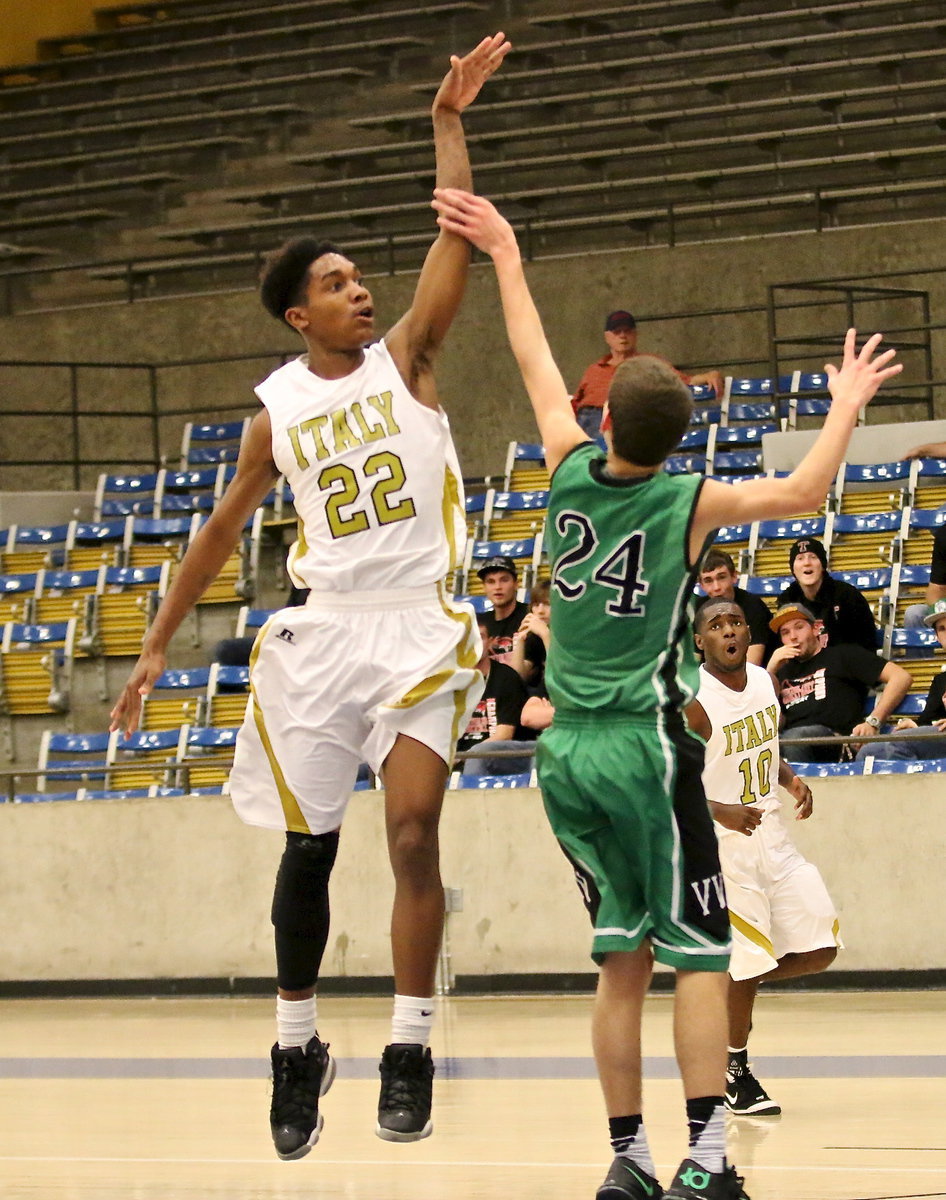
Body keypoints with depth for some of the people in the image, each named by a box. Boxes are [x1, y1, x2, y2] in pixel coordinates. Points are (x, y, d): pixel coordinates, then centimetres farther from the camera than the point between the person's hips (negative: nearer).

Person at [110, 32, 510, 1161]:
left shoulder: (405, 358, 3)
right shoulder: (277, 410, 7)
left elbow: (456, 238, -9)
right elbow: (223, 529, 16)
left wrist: (447, 121, -17)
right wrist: (158, 642, 16)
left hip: (419, 626, -2)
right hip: (319, 633, 2)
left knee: (413, 829, -14)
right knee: (307, 847, 6)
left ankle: (408, 1047, -12)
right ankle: (296, 1045, 21)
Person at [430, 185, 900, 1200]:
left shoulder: (571, 474, 1)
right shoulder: (688, 504, -9)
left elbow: (536, 365, 14)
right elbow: (802, 492, -2)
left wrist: (504, 256, 24)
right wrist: (846, 403, 12)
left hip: (565, 753, 5)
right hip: (646, 749, -5)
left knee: (622, 959, 11)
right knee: (697, 954, -4)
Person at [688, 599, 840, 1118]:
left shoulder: (764, 681, 4)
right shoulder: (692, 702, -18)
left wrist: (790, 778, 1)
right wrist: (720, 812, -30)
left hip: (771, 836, 7)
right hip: (722, 845, -7)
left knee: (819, 949, 4)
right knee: (745, 963, -5)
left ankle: (737, 990, 27)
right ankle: (736, 1070, 14)